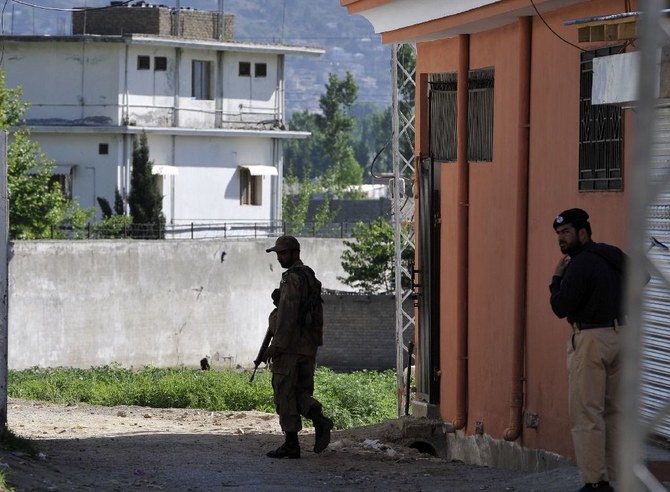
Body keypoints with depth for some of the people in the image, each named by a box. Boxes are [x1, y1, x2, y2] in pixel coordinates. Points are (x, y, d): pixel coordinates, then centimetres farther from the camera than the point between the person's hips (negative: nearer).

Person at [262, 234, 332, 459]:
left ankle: (291, 443, -2)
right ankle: (319, 420, -12)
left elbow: (288, 314, -21)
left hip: (289, 346, -9)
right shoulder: (311, 277, 17)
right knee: (301, 392, 12)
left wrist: (276, 345, -21)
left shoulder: (292, 278, -13)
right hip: (308, 346, 9)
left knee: (285, 393, -2)